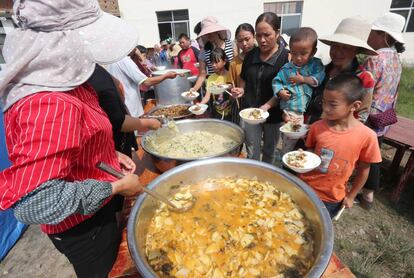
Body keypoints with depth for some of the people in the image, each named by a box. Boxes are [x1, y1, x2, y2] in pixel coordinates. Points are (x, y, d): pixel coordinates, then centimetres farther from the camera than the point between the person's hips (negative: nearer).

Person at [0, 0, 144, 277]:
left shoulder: (64, 82, -1)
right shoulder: (50, 105, -33)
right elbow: (33, 203, -34)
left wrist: (110, 155, 0)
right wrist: (117, 186, -25)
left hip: (96, 211, 8)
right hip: (81, 226, -8)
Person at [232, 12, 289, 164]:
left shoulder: (286, 57, -11)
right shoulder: (250, 55, 3)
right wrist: (241, 90, -6)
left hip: (273, 114, -2)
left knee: (269, 151, 17)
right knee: (252, 153, 9)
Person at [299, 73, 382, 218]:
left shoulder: (367, 136, -18)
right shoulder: (317, 127, -14)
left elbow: (363, 169, -4)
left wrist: (351, 196, 4)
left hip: (331, 199, -1)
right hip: (304, 187, 2)